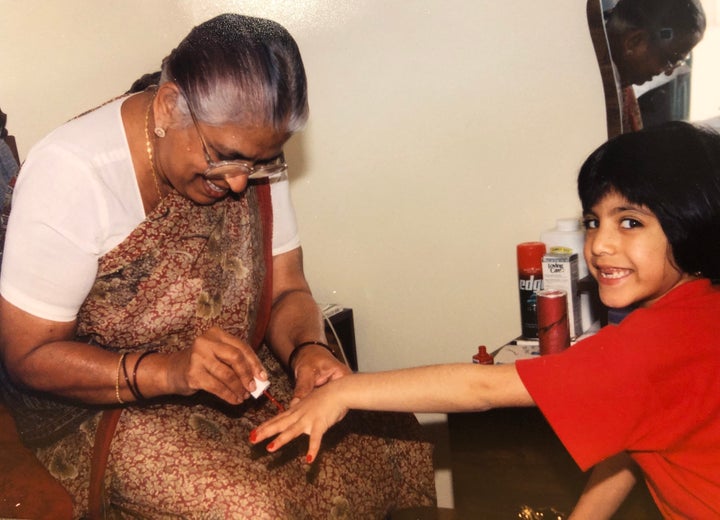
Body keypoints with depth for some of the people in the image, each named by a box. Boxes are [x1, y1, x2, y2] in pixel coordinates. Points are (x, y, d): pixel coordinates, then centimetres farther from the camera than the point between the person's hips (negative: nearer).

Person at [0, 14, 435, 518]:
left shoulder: (251, 151, -8)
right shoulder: (70, 174, -25)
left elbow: (287, 291, -3)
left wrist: (308, 350, -25)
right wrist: (167, 372, -35)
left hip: (234, 381, 5)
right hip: (100, 404, -4)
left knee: (395, 436, -7)